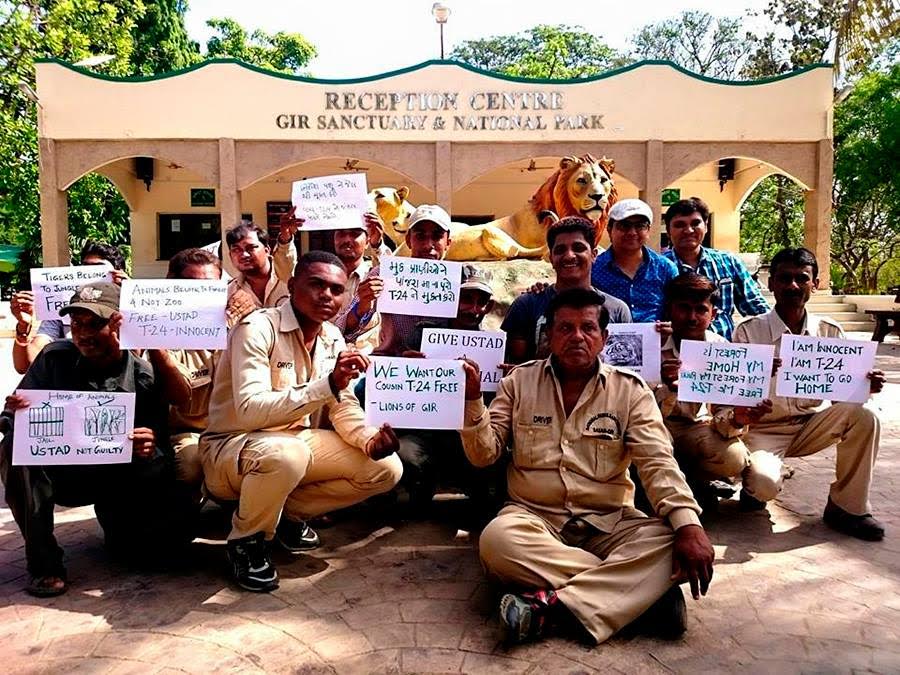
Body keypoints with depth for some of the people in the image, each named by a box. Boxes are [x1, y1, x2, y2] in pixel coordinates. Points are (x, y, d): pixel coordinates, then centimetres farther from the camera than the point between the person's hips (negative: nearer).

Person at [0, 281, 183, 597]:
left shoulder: (143, 376, -11)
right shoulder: (55, 357, -9)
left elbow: (160, 449, -8)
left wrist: (151, 448, -33)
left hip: (118, 479, -1)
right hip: (60, 472, 1)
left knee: (157, 545, -19)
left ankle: (113, 520, 19)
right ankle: (43, 562, -16)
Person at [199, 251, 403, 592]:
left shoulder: (333, 338, 2)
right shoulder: (257, 328, -21)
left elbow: (344, 408, 2)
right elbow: (249, 411, -31)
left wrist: (370, 439, -20)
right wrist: (328, 385, -39)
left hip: (297, 441, 7)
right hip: (233, 447, -7)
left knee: (385, 467, -6)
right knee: (286, 453, -41)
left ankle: (290, 512, 12)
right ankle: (246, 540, -8)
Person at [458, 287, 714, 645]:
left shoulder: (630, 390, 1)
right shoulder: (519, 382, 4)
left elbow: (657, 463, -10)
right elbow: (484, 455, 1)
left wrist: (688, 524, -26)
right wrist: (473, 401, -16)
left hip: (608, 522, 0)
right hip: (535, 517, 0)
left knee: (666, 543, -29)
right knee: (497, 540, -33)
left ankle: (550, 604, -30)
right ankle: (639, 590, -24)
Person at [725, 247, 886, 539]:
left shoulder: (830, 332, 1)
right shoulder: (749, 330, -10)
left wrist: (864, 386, -20)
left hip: (812, 425, 4)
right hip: (763, 429, -4)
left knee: (864, 417, -23)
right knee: (764, 483, -32)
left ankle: (846, 507, -5)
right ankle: (756, 484, 11)